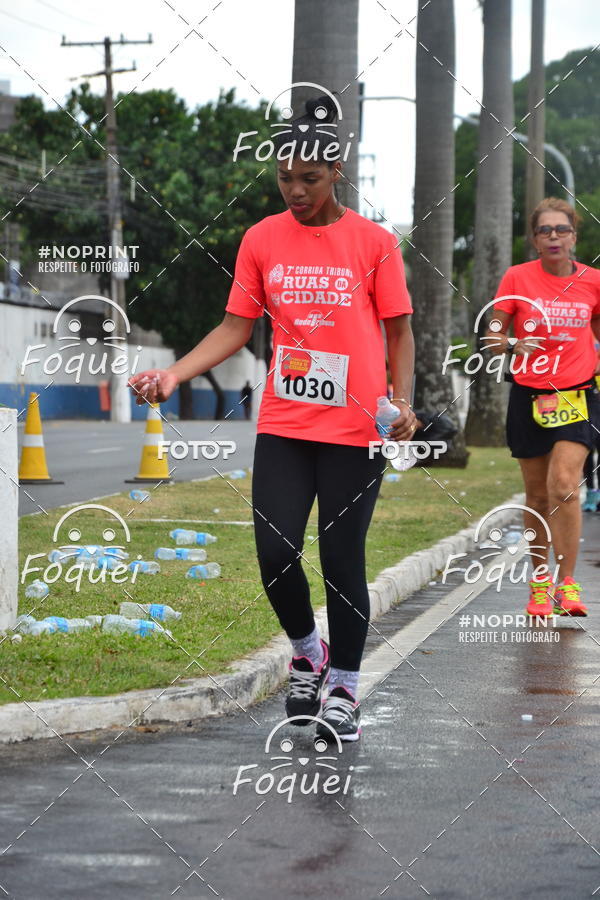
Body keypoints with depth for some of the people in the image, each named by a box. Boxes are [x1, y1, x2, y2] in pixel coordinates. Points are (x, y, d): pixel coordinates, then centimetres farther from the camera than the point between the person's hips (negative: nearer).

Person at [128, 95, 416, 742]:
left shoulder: (373, 242, -2)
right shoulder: (262, 240, 4)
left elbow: (398, 331, 3)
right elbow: (236, 327, 7)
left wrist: (402, 402, -11)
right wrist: (173, 373, -5)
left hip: (355, 428, -2)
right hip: (282, 426, 2)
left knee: (341, 560, 0)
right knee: (275, 553, -4)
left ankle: (343, 688, 17)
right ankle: (307, 653, 25)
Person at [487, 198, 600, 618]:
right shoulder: (518, 278, -1)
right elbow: (493, 335, -1)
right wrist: (511, 344, -22)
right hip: (529, 396, 1)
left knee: (564, 485, -18)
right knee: (537, 495, 8)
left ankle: (566, 584, -8)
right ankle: (540, 583, 23)